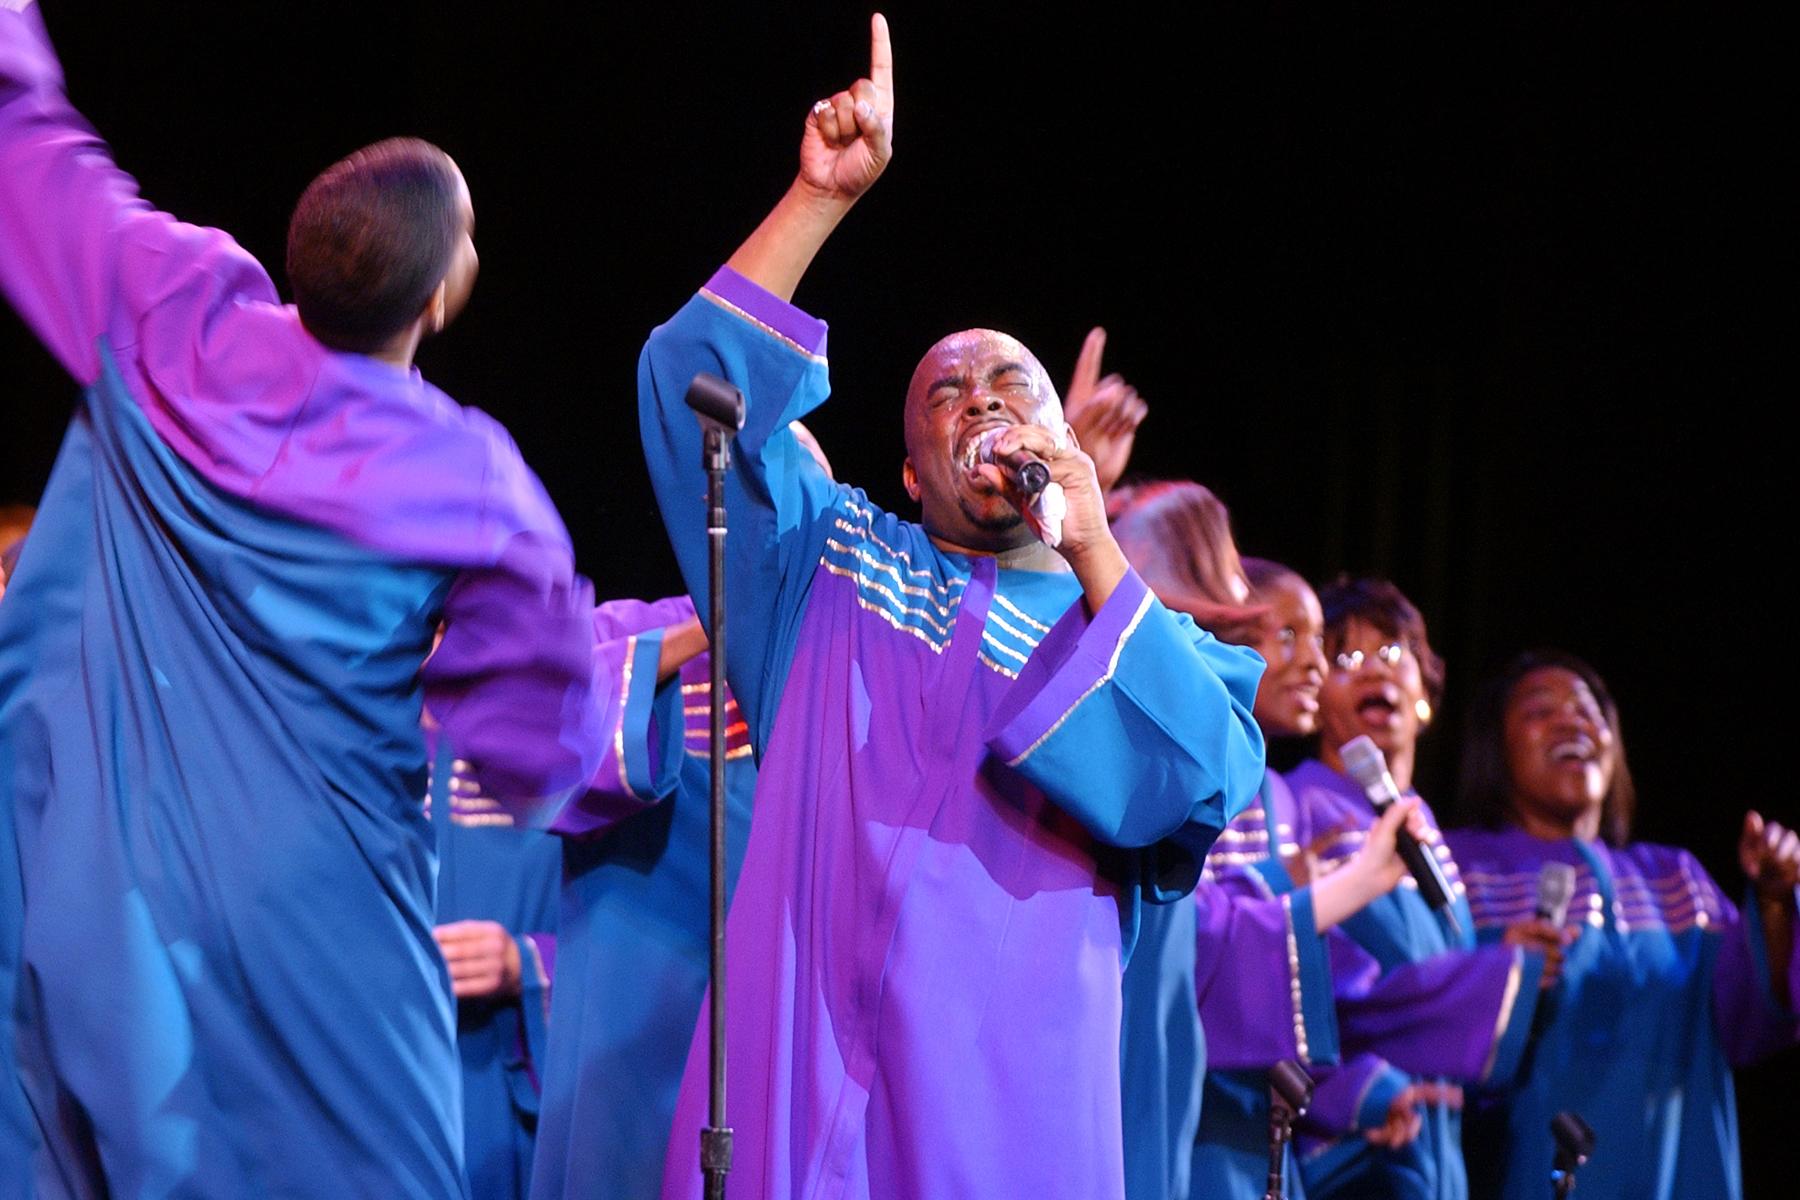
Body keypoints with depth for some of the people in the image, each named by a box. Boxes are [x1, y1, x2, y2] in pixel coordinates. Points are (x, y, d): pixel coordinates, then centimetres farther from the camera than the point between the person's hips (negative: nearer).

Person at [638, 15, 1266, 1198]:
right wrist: (825, 194, -1)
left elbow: (1206, 787, -6)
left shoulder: (1151, 638, 15)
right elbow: (698, 378, 7)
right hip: (805, 1058, 0)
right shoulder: (833, 558, 17)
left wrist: (1096, 560, -9)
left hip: (1012, 1083, 0)